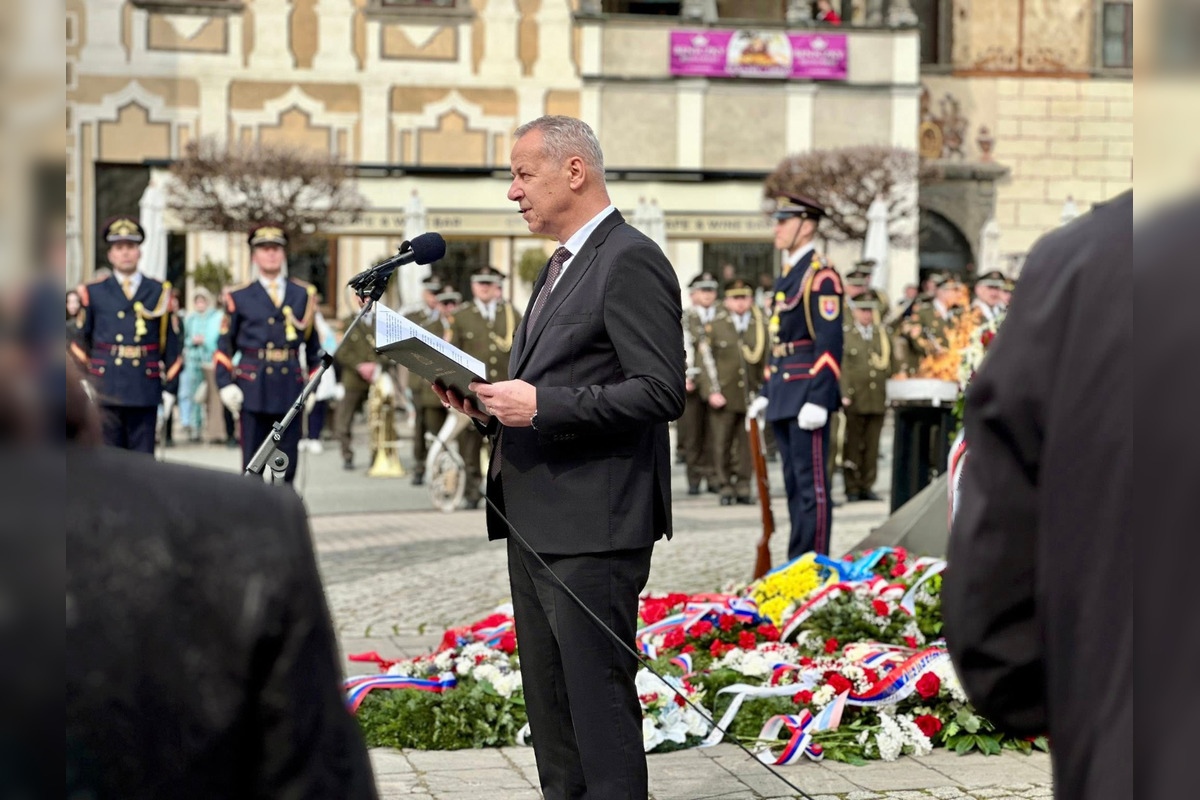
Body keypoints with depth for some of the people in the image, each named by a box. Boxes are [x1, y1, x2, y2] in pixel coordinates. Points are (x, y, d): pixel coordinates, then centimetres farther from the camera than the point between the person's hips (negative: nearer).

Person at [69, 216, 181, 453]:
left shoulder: (159, 292, 9)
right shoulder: (93, 292, 9)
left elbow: (171, 344, 8)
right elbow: (80, 342, 9)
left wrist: (170, 387, 3)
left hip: (145, 390, 0)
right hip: (104, 391, 0)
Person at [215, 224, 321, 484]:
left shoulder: (303, 294, 11)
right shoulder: (240, 297, 7)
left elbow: (313, 343, 14)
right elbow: (224, 347, 6)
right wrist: (225, 384, -6)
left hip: (290, 386, 2)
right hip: (253, 388, -1)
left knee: (288, 462, 4)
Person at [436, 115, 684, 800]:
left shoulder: (630, 262, -12)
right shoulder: (561, 267, 20)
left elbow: (662, 392, -20)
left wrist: (542, 405, -21)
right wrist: (496, 405, 8)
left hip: (591, 529, -10)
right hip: (536, 523, 10)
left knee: (599, 702, -7)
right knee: (548, 704, 15)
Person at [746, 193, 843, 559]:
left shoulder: (821, 275, -10)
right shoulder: (786, 276, 18)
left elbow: (829, 343, -17)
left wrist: (818, 400, -22)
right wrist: (766, 392, 20)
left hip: (807, 390, -9)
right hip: (783, 395, 9)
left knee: (811, 481, -7)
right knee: (794, 482, 11)